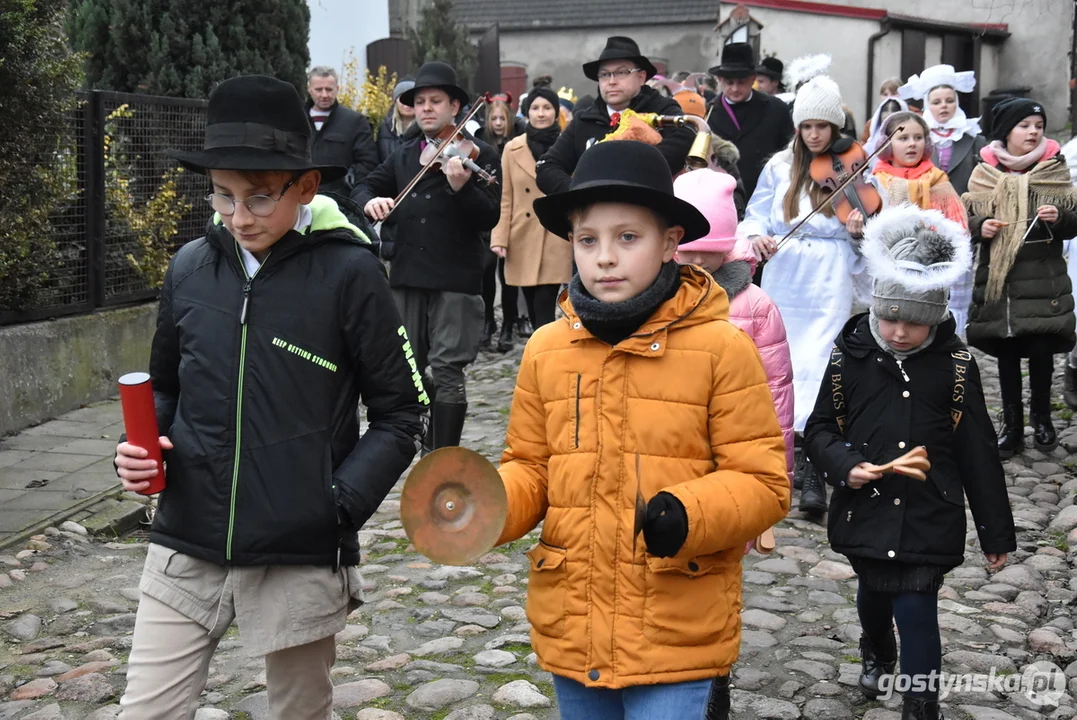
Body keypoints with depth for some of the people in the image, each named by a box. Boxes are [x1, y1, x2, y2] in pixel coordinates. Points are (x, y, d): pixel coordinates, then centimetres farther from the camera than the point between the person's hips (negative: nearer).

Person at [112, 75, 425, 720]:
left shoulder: (348, 272, -10)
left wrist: (341, 503, -17)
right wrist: (142, 447, -4)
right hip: (186, 552, 3)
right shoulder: (191, 268, 2)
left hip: (302, 560, -3)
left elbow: (399, 414, -5)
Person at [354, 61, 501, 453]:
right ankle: (429, 446, 28)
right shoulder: (403, 155, 13)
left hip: (456, 280, -6)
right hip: (407, 277, 6)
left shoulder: (479, 154, -3)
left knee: (447, 373, -5)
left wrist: (461, 187, -32)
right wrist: (370, 200, -6)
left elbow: (490, 216, -13)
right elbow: (365, 186, 18)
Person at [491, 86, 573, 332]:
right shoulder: (513, 148, 8)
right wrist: (500, 238, -3)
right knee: (534, 311, 7)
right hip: (523, 240, 3)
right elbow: (505, 197, 6)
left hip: (557, 240, -2)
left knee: (544, 310, -10)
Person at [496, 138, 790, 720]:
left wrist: (687, 515, -25)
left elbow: (762, 481, -7)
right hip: (570, 630, 4)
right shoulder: (545, 349, 3)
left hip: (677, 636, -4)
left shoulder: (722, 348, -9)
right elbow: (530, 472, 9)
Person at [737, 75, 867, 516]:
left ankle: (813, 471, -10)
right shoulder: (780, 168, 7)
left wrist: (858, 231, -21)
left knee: (815, 364, -13)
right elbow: (756, 216, 6)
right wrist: (757, 236, -15)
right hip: (783, 281, 4)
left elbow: (869, 230, 1)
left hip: (830, 284, -3)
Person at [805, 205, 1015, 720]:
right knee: (873, 593, 23)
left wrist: (995, 530, 1)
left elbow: (977, 453, -3)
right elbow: (819, 429, 3)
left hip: (928, 516, -3)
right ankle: (876, 653, 55)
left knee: (916, 610, -8)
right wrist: (843, 464, -18)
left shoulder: (955, 364, -8)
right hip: (864, 510, 3)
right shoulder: (850, 355, -7)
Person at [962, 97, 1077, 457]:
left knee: (1041, 347, -1)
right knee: (1006, 351, 7)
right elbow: (966, 216, 10)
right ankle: (1012, 425, 17)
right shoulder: (984, 173, 4)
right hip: (998, 276, 1)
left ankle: (1041, 418, 20)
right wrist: (979, 226, -11)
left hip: (1042, 276, -1)